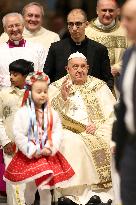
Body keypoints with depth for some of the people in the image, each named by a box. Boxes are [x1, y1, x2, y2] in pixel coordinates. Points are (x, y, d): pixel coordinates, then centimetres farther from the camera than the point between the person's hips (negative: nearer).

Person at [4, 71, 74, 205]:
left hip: (48, 155, 2)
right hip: (30, 156, -2)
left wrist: (50, 148, -14)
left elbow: (57, 133, 1)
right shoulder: (22, 113, -6)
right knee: (31, 186, 3)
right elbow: (18, 135, -11)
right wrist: (32, 151, -15)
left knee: (45, 189, 4)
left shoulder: (52, 114, 4)